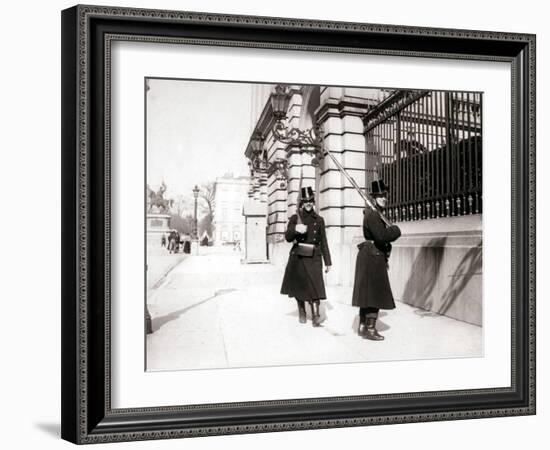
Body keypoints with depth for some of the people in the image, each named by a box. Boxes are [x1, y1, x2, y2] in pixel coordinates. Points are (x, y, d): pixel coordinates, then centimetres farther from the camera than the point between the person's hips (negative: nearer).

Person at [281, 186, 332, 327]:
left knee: (315, 286, -13)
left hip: (314, 257, 0)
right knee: (299, 286, 9)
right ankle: (302, 313, 26)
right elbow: (288, 237, -4)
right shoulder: (295, 218, 4)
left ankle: (315, 316, -16)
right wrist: (295, 229, -25)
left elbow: (323, 242, 8)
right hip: (298, 257, 1)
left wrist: (327, 261, 5)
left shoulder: (319, 220, 7)